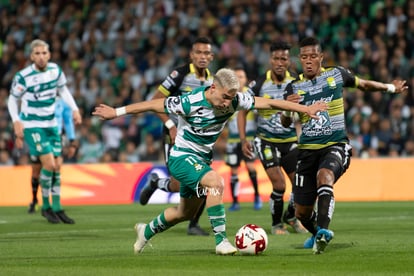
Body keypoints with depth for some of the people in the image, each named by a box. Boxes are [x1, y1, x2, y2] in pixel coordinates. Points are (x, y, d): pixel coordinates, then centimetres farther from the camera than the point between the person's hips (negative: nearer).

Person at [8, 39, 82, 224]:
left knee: (57, 165, 4)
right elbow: (12, 100, -4)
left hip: (51, 124, 5)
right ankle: (46, 207, 1)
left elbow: (63, 90, 15)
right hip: (31, 125, -5)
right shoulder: (23, 77, -17)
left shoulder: (55, 70, -4)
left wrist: (74, 109, 5)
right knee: (49, 163, -16)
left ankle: (57, 209, 17)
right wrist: (16, 122, -16)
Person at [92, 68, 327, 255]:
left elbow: (269, 103, -12)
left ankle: (146, 231, 44)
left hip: (202, 160, 7)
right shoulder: (190, 103, -27)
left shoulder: (234, 100, -14)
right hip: (182, 157, -7)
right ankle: (221, 240, -27)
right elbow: (154, 105, -18)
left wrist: (306, 109, -13)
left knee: (186, 213, 18)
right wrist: (116, 112, -14)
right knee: (216, 181, -32)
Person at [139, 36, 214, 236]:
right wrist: (171, 125, -20)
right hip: (176, 136, -5)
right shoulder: (180, 75, -13)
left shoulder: (212, 79, 7)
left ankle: (194, 224, 12)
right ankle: (155, 183, 23)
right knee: (179, 185, -12)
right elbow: (155, 102, -12)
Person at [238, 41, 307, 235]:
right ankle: (277, 224, 7)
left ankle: (291, 217, 31)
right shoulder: (259, 84, -9)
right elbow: (243, 110, 0)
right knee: (279, 184, -16)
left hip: (291, 141, 3)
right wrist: (243, 139, -8)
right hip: (267, 141, -3)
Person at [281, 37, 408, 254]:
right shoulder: (294, 87, 2)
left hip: (335, 145, -2)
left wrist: (390, 88, 32)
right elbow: (285, 123, -3)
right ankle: (317, 233, 39)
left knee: (324, 177, -38)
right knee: (302, 213, 4)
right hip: (307, 149, 2)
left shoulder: (336, 75, 3)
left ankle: (323, 231, -48)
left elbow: (363, 84, 22)